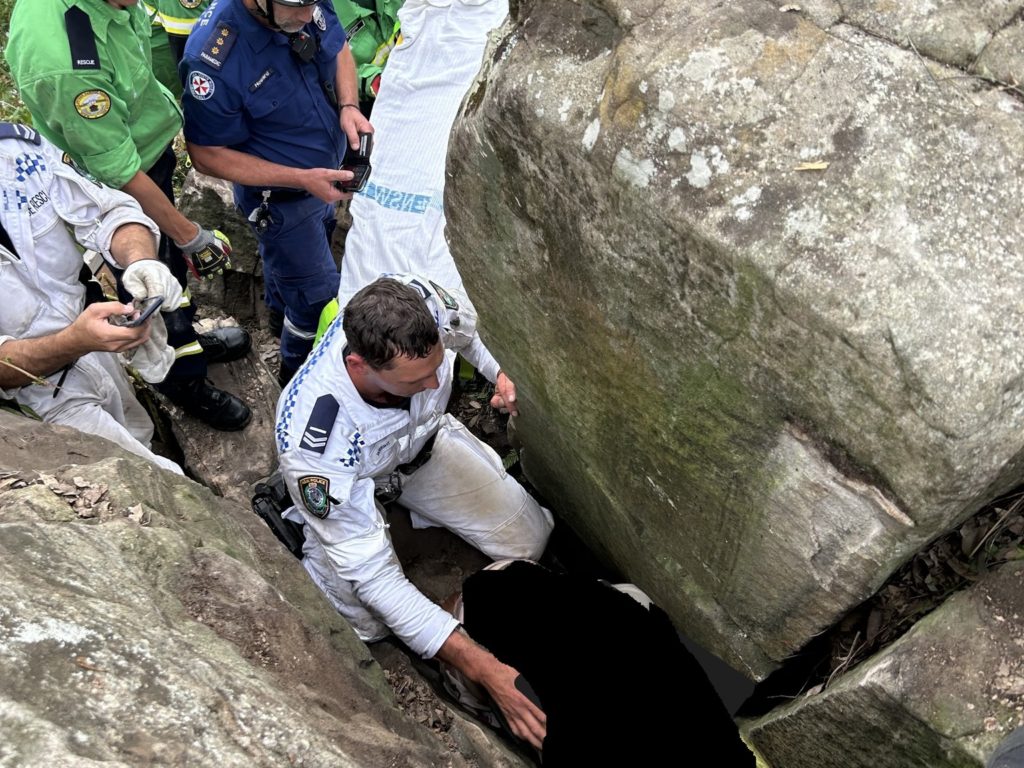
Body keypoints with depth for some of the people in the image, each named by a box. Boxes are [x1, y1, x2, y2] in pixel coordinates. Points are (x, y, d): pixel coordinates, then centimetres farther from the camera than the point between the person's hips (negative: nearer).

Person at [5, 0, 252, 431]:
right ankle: (185, 383, 43)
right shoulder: (65, 64, -41)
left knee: (171, 261, 28)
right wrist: (192, 237, -19)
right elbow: (121, 174, -30)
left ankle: (187, 342, 56)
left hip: (151, 146, 8)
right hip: (123, 191, -7)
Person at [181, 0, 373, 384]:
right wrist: (301, 179, -32)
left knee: (289, 253, 32)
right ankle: (299, 371, 38)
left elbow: (339, 47, 0)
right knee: (318, 296, 7)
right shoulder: (213, 58, -38)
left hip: (325, 173, 6)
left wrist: (348, 105, -19)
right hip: (279, 198, -6)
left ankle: (280, 313, 64)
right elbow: (207, 155, -26)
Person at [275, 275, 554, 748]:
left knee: (530, 539, -2)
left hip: (425, 441, 4)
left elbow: (467, 328, -8)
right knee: (365, 624, -14)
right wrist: (483, 669, -43)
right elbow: (371, 573, -39)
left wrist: (502, 371, -29)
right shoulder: (314, 442, -46)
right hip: (345, 481, -3)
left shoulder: (420, 300, -37)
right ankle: (289, 515, 12)